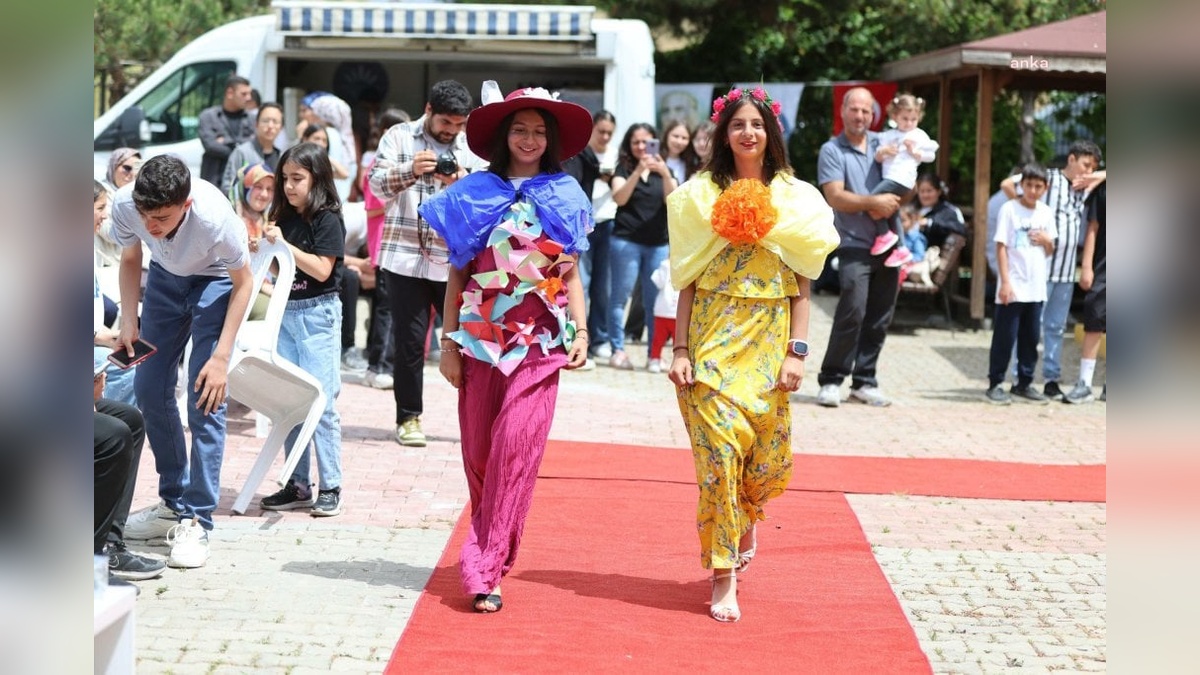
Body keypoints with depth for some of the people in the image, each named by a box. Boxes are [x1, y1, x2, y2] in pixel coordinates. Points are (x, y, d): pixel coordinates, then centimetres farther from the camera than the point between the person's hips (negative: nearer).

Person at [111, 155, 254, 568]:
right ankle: (173, 503, 22)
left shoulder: (214, 217, -39)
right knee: (149, 389, 5)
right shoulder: (124, 204, -29)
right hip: (165, 276, 5)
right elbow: (130, 259, -5)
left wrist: (221, 356, -24)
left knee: (206, 398, -14)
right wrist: (129, 320, -15)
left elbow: (243, 282, -21)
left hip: (215, 281, -4)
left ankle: (196, 521, -7)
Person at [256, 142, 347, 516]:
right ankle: (298, 485, 14)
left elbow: (321, 270, -17)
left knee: (320, 402, -6)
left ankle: (330, 487, 1)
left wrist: (284, 244, -16)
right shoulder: (285, 218, 9)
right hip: (287, 312, 7)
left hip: (318, 314, -7)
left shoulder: (327, 219, -9)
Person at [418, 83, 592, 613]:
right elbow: (457, 275, 5)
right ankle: (491, 547, 27)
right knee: (479, 452, 6)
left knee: (517, 449, -12)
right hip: (480, 337, 1)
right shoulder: (475, 194, 5)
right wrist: (449, 343, 0)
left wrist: (581, 332, -2)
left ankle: (484, 568, -11)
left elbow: (571, 274, 10)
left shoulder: (564, 196, 8)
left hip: (538, 341, -1)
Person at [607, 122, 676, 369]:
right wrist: (638, 171, -22)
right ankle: (618, 350, -1)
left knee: (655, 299, -1)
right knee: (620, 296, -4)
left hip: (659, 244, 2)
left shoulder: (664, 170, 13)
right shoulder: (624, 168, 6)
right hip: (626, 241, -2)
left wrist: (665, 174, -17)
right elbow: (619, 198, -11)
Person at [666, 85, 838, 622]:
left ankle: (745, 524, 37)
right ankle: (723, 577, -2)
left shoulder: (794, 198, 7)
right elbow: (688, 280, 4)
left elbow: (801, 286, 6)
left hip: (768, 340, 1)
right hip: (712, 336, -1)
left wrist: (796, 351, -3)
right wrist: (680, 349, -5)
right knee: (719, 449, -10)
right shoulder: (700, 195, 6)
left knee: (768, 457, 2)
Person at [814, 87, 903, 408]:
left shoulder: (883, 144, 12)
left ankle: (864, 381, 15)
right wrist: (873, 203, -18)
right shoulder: (832, 151, -3)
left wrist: (892, 205, -3)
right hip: (855, 245, -5)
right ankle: (831, 381, -4)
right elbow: (836, 197, -12)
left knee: (880, 318, 7)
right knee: (852, 313, -14)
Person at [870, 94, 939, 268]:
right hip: (890, 178, 8)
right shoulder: (888, 136, 15)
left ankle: (884, 234, -5)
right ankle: (901, 249, 20)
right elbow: (877, 158, 13)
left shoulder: (919, 136, 2)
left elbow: (931, 156, 3)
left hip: (901, 179, -8)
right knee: (891, 213, 14)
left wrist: (914, 151, -10)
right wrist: (883, 151, -8)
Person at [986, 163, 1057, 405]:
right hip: (1012, 287, -5)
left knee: (1030, 338, 10)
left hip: (1036, 289, 5)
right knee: (1005, 337, -2)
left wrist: (1047, 240, -6)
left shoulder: (1046, 213, 10)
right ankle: (995, 384, 5)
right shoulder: (1010, 209, -5)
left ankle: (1024, 383, 19)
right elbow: (1001, 247, -7)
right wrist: (1005, 282, -14)